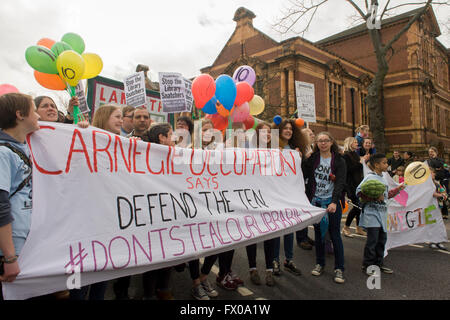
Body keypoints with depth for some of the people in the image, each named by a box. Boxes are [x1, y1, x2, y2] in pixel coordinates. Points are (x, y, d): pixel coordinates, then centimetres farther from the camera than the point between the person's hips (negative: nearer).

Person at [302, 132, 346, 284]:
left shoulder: (339, 161, -3)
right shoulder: (312, 159, 4)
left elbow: (340, 183, -13)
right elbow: (302, 176, -4)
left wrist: (334, 202, -25)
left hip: (332, 202, -2)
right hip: (315, 201, 3)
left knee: (335, 235, 0)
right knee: (318, 233, 12)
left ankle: (339, 269, 11)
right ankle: (319, 264, 27)